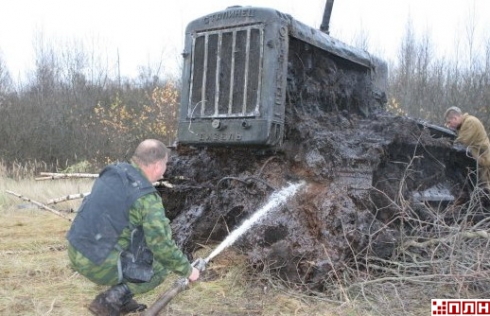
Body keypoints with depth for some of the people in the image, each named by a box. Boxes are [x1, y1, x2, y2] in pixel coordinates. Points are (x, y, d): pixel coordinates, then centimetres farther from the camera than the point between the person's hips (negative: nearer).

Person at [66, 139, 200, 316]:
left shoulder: (115, 172, 6)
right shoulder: (146, 197, -17)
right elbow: (162, 246, -14)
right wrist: (187, 270, 2)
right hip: (97, 263, -8)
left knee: (142, 237, 23)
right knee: (162, 266, 8)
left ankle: (120, 299, 22)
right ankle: (109, 301, 0)